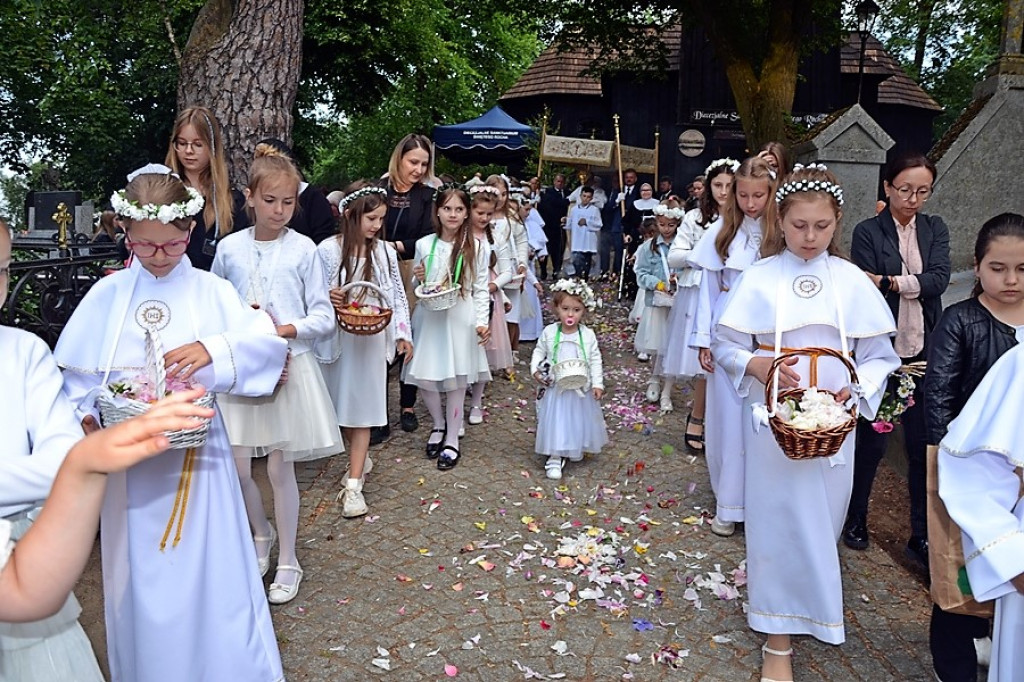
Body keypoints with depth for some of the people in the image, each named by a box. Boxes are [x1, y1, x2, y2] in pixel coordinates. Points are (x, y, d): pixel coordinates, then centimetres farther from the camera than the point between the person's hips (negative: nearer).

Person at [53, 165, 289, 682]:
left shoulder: (211, 291, -3)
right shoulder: (107, 295, 2)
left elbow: (269, 343, -14)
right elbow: (73, 372, 4)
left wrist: (214, 350, -30)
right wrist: (84, 413, -14)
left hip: (195, 453, -2)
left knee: (207, 573, 5)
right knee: (137, 576, 14)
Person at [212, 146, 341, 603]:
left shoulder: (303, 249, -4)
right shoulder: (229, 248, 2)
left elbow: (324, 317, -2)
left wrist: (289, 329, -18)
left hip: (288, 365, -2)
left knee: (280, 467, 3)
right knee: (237, 466, 7)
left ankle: (287, 560, 21)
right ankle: (262, 535, 37)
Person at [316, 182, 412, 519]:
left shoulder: (385, 251, 0)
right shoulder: (327, 250, -7)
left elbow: (398, 296, 7)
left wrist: (403, 333, 1)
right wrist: (328, 298, -22)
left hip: (372, 340, 0)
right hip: (338, 339, 0)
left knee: (361, 407, 1)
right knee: (342, 403, 12)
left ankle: (354, 484, 3)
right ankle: (360, 459, 36)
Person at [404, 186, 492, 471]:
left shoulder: (476, 249, -1)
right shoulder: (424, 245, 3)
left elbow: (480, 290, 1)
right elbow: (416, 286, 14)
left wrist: (481, 322, -9)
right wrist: (419, 279, -8)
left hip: (460, 320, -2)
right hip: (429, 318, 2)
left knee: (455, 380, 0)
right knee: (425, 377, 1)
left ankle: (452, 440, 17)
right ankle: (438, 424, 29)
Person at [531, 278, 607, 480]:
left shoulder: (588, 335, -8)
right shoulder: (549, 332, -8)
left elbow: (595, 360, -2)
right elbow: (539, 352, 6)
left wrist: (597, 383, -6)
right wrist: (535, 370, -9)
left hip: (581, 389, 1)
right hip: (555, 388, -1)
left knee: (579, 420, 16)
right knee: (556, 421, 1)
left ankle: (576, 450, 39)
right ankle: (554, 458, 8)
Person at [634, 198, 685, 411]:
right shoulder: (649, 247, 1)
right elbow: (641, 274, 1)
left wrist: (680, 278, -18)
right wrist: (659, 284, -13)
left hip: (678, 303, -1)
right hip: (656, 302, 1)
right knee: (657, 347, 8)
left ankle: (666, 393, 14)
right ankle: (654, 380, 36)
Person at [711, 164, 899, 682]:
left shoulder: (852, 281, 0)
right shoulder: (759, 278, -4)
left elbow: (880, 356, 4)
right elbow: (725, 346, 0)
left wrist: (856, 387, -14)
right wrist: (754, 364, -19)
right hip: (774, 420, -2)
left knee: (821, 520, 14)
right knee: (780, 521, 3)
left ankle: (806, 609, 42)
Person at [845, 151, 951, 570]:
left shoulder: (934, 230, 8)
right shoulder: (867, 232, -4)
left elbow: (939, 279, -8)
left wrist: (890, 282, -18)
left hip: (923, 355, 4)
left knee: (924, 445, 7)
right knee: (872, 441, 8)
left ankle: (922, 536, 20)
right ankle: (856, 517, 29)